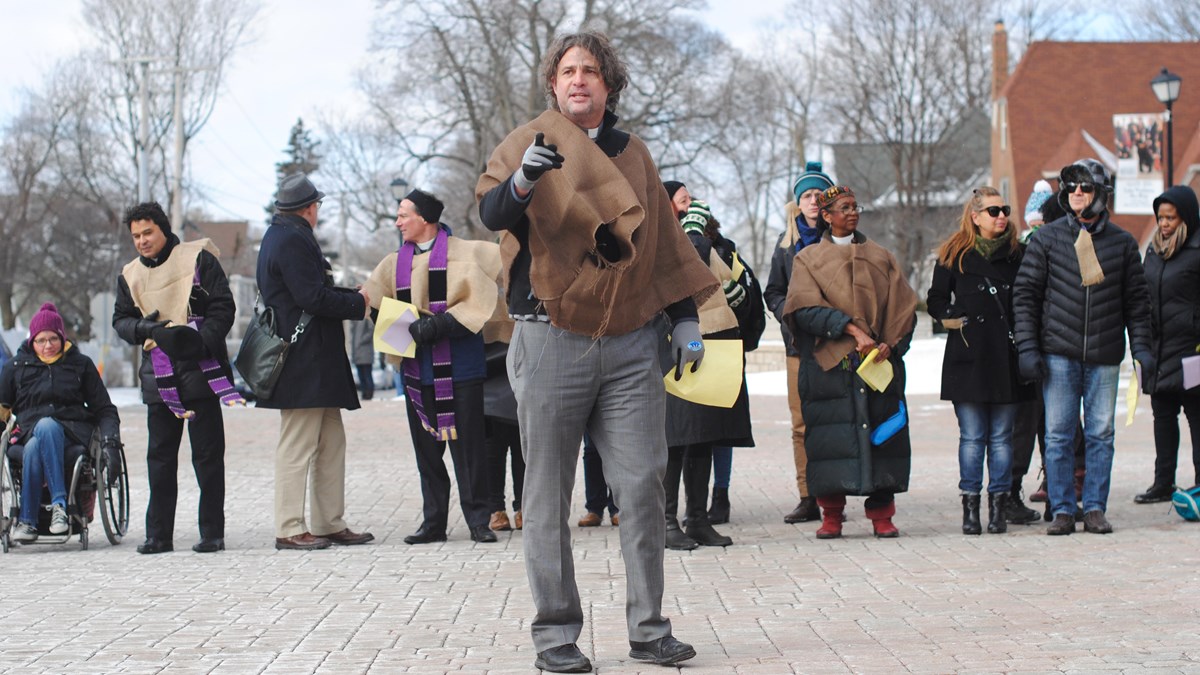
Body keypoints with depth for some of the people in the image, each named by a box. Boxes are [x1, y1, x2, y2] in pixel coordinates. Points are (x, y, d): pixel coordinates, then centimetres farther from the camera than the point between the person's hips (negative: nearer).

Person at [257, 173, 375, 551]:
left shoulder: (281, 236, 19)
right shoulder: (293, 240, -14)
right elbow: (313, 297, -20)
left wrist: (351, 297, 13)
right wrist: (358, 303, -7)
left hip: (315, 364, 11)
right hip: (303, 362, -11)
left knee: (331, 445, 12)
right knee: (297, 446, -6)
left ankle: (330, 523, 16)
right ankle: (289, 529, -2)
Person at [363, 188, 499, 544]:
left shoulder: (463, 253, -1)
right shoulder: (394, 263, 14)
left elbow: (476, 302, -10)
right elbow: (369, 301, 9)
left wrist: (439, 324, -17)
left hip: (459, 365, -5)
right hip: (417, 366, 5)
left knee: (467, 442, -3)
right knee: (426, 446, 6)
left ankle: (477, 519, 4)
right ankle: (433, 521, 12)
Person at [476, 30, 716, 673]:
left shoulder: (632, 154, 15)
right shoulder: (530, 142, 2)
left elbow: (662, 240, 22)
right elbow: (492, 213, -15)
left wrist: (683, 318, 16)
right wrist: (523, 180, -36)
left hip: (631, 343, 3)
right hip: (551, 341, -3)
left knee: (643, 486, 1)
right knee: (549, 495, 1)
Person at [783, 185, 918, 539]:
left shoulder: (881, 257, 18)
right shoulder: (809, 259, 10)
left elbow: (902, 307, 9)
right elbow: (806, 308, -6)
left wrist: (889, 344, -9)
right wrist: (851, 329, -18)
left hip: (879, 362, 2)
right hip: (829, 364, -2)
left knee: (882, 432, -3)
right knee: (831, 436, -6)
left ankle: (881, 514, 2)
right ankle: (831, 515, 1)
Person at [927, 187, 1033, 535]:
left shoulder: (1017, 253, 7)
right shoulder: (955, 254, 5)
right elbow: (935, 300, 10)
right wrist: (953, 320, -6)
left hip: (1006, 357, 1)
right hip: (968, 357, -1)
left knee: (1001, 436, 4)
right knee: (972, 437, 0)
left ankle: (999, 506, 8)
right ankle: (970, 506, 5)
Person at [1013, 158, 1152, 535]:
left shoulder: (1122, 243, 6)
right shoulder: (1047, 239, 3)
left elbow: (1137, 299, 11)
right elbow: (1025, 293, 3)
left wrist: (1141, 346, 2)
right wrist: (1027, 348, -5)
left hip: (1104, 356, 1)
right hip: (1059, 355, -1)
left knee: (1100, 434, 4)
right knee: (1058, 434, 0)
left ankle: (1095, 508, 12)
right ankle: (1062, 511, 7)